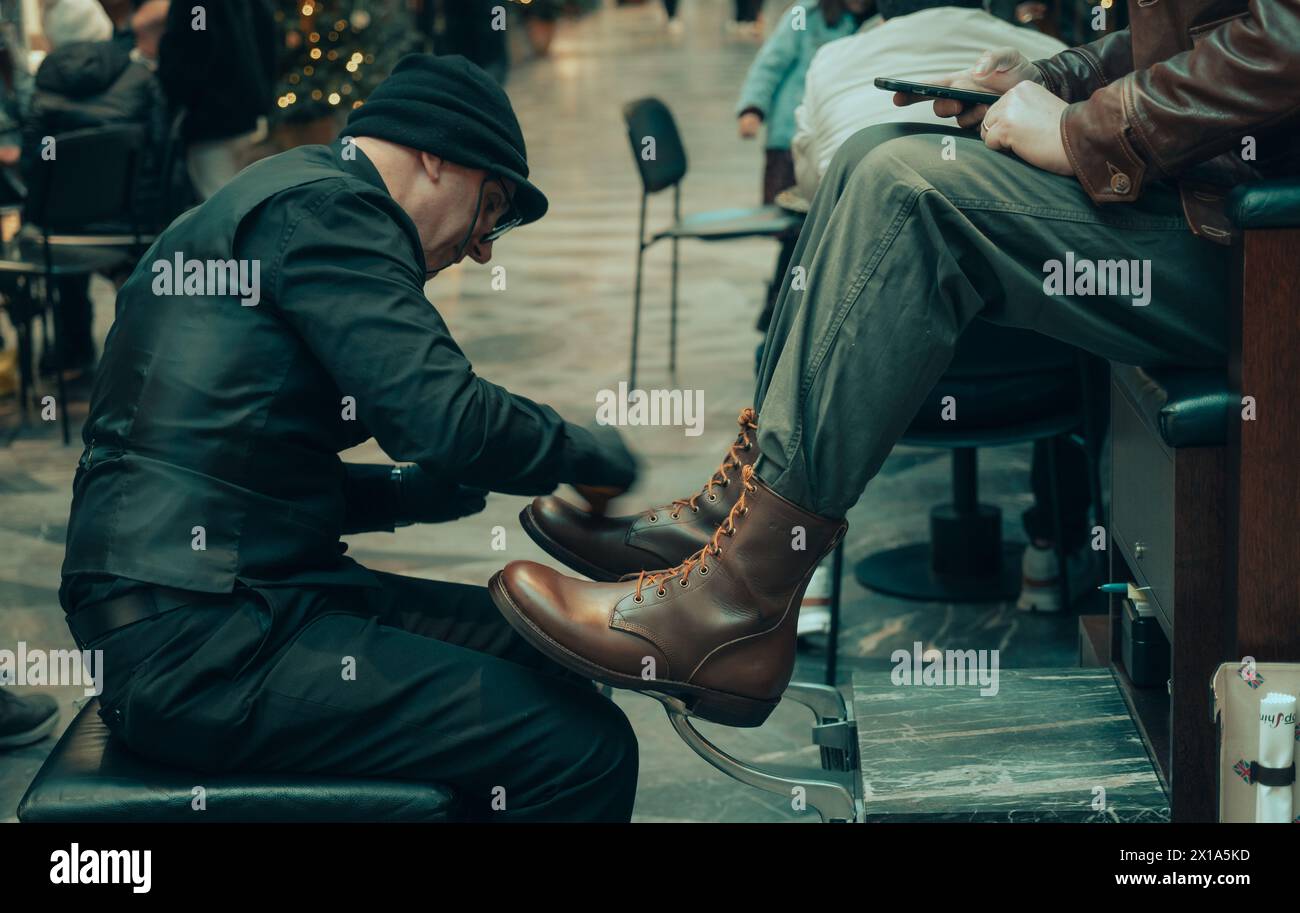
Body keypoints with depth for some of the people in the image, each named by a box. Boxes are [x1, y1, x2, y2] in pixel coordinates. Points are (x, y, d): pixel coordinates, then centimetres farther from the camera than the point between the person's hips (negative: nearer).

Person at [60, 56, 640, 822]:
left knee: (550, 659, 12)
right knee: (583, 747, -15)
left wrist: (409, 492, 14)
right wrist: (592, 452, -2)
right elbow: (446, 416, -20)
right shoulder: (325, 203, -10)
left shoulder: (290, 198, 23)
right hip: (197, 646, -11)